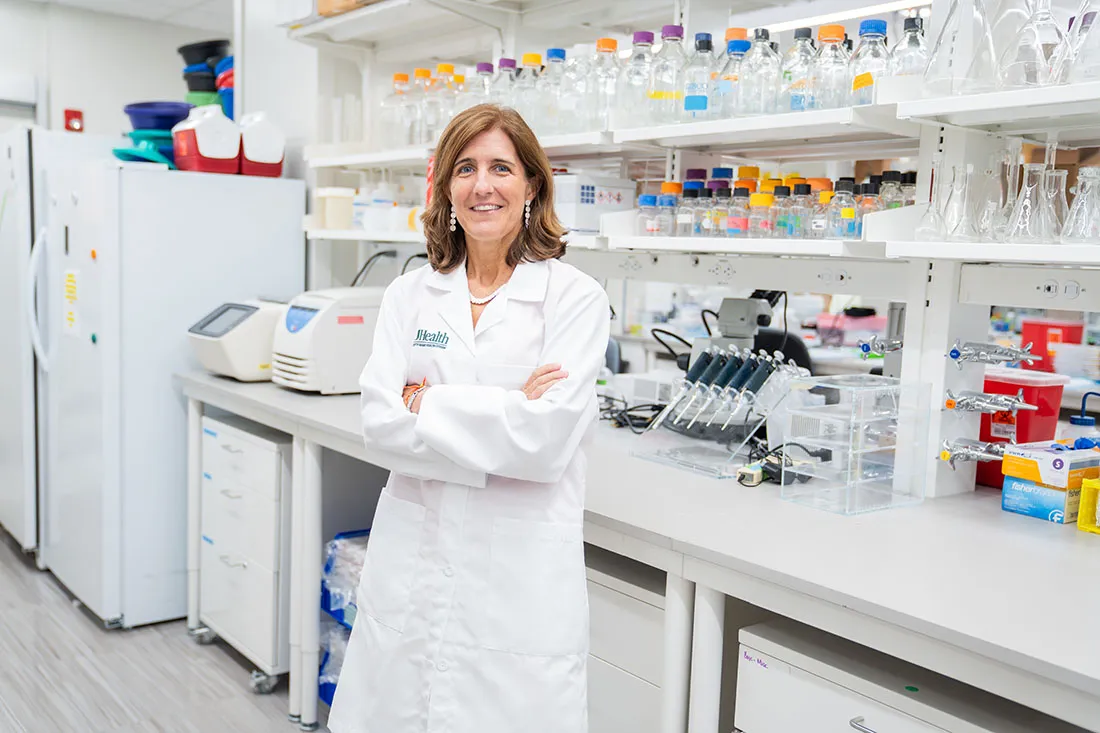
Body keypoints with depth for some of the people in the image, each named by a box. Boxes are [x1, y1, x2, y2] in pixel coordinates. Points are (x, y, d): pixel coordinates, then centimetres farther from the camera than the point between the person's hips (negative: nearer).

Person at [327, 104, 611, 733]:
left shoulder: (575, 298, -6)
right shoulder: (411, 294, 5)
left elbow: (545, 442, -17)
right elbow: (382, 427, -6)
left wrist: (425, 404, -11)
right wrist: (505, 412, -14)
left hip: (521, 577, -3)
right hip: (409, 565, 4)